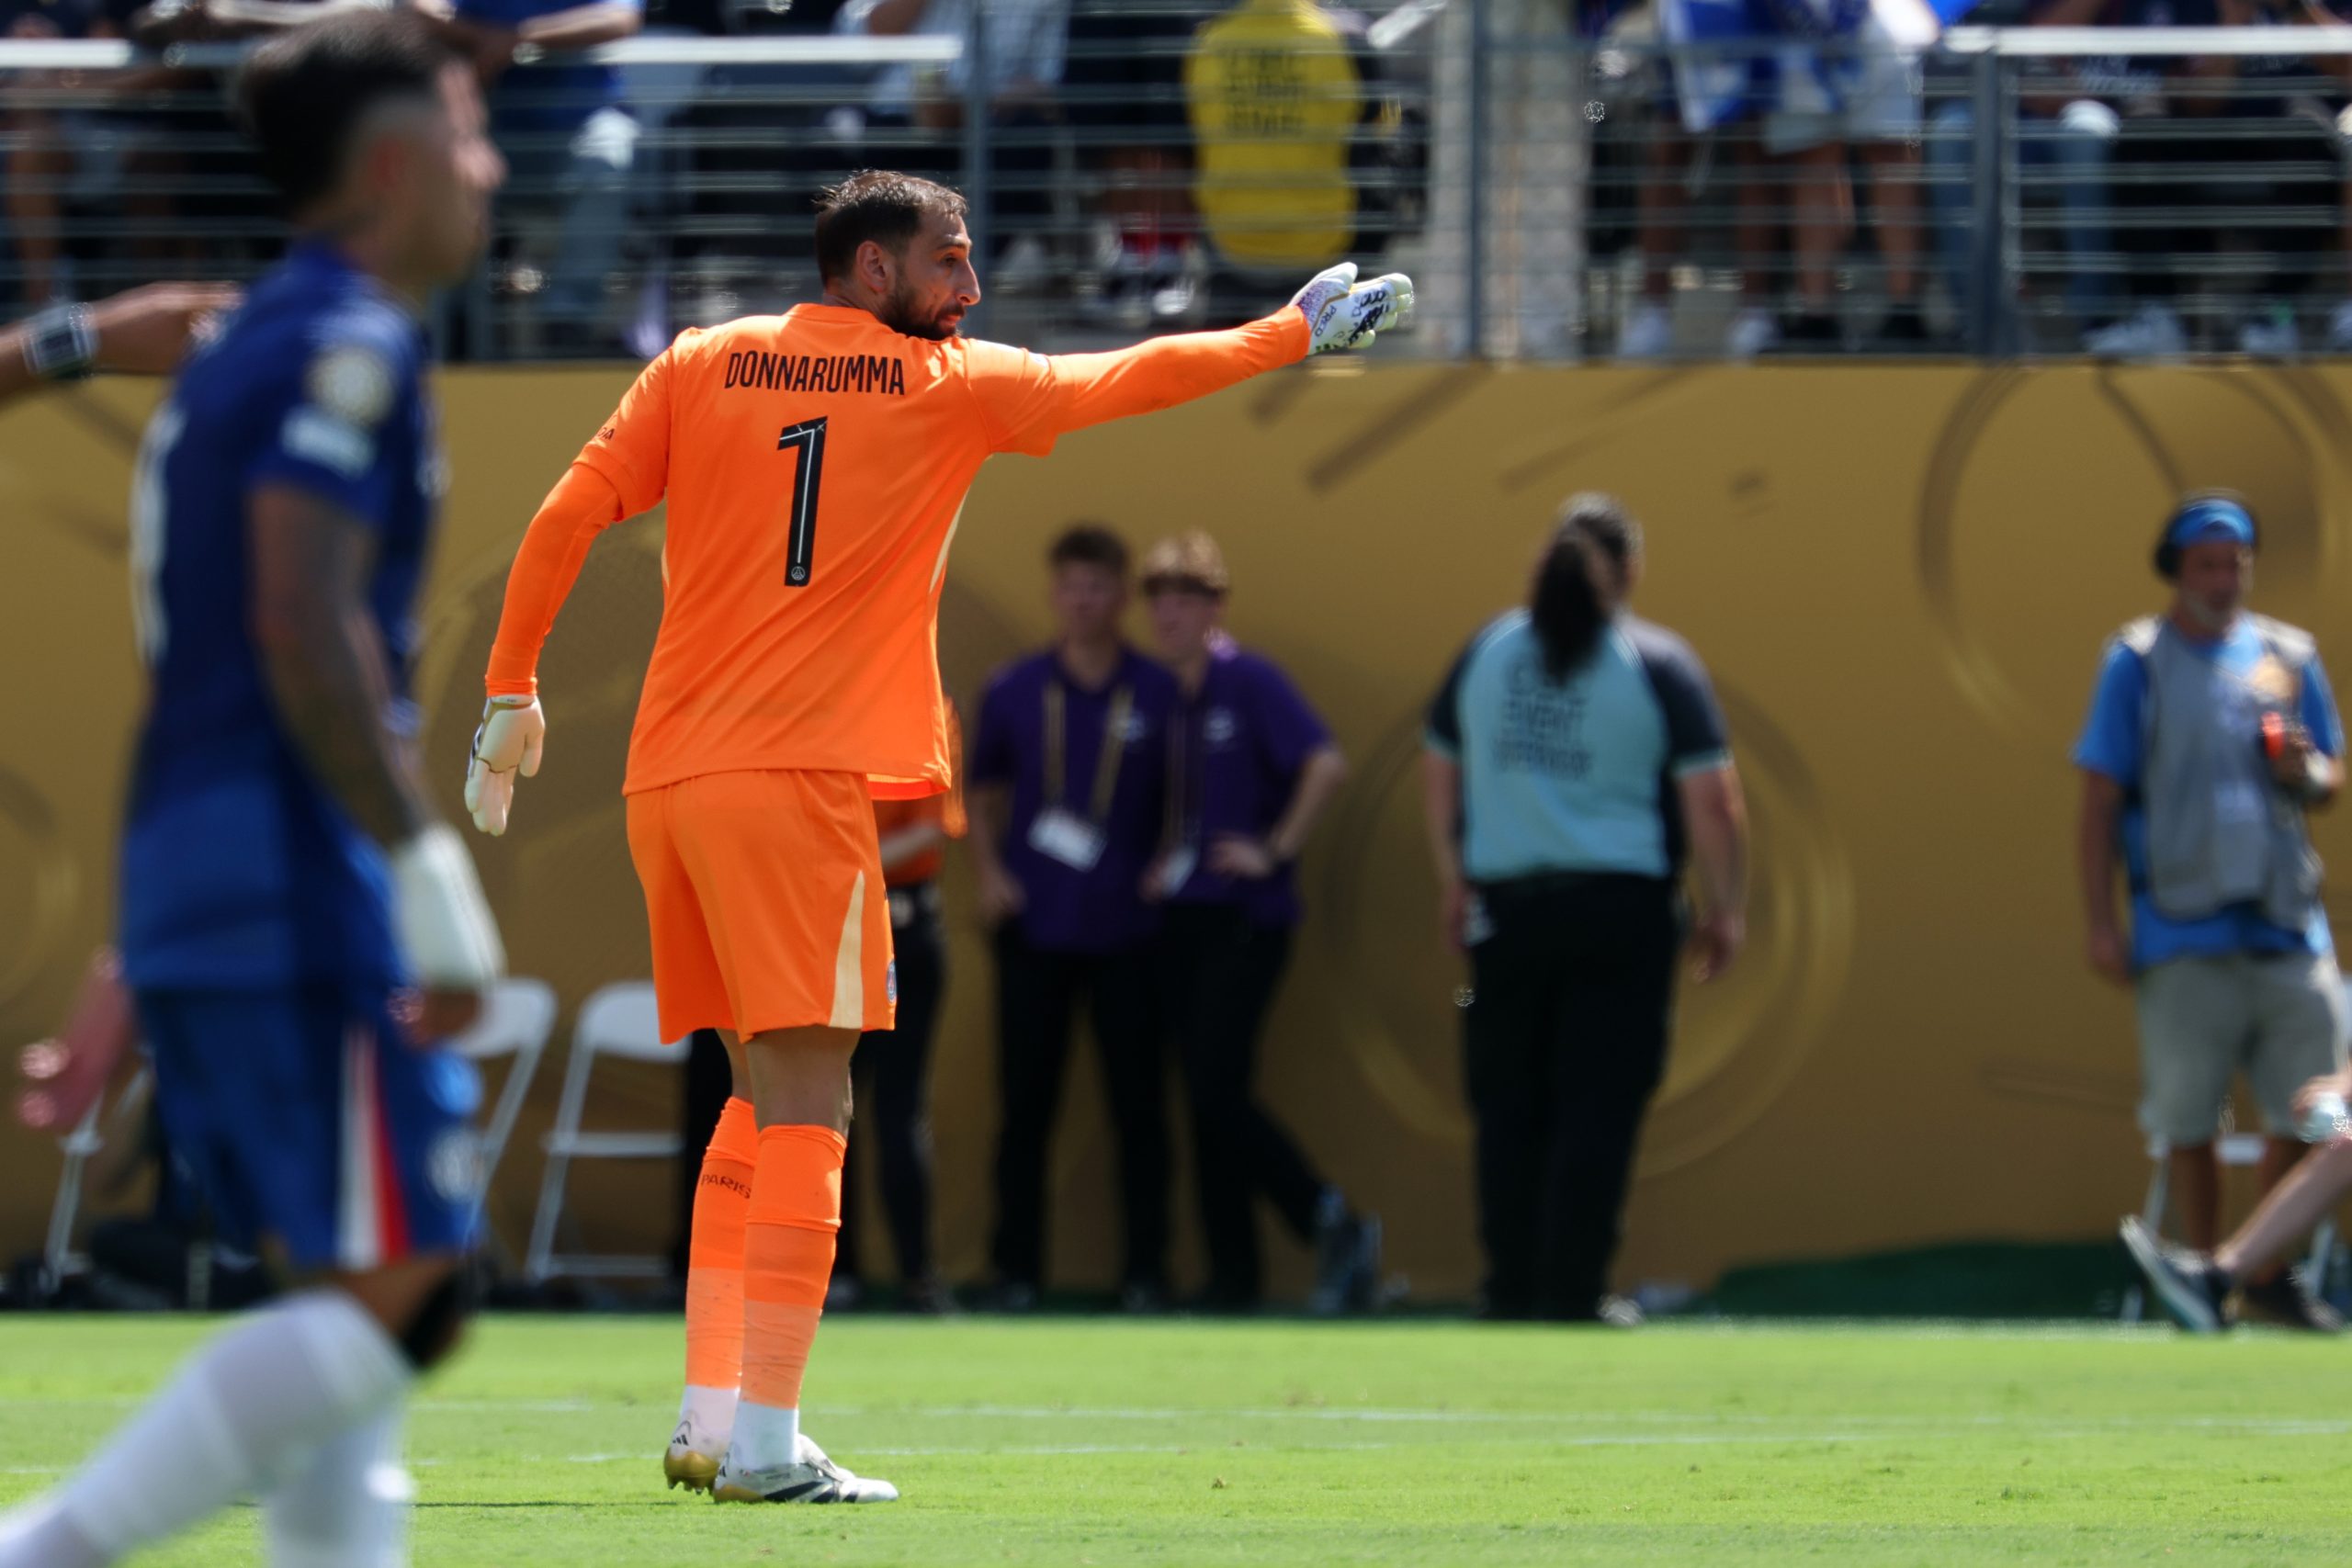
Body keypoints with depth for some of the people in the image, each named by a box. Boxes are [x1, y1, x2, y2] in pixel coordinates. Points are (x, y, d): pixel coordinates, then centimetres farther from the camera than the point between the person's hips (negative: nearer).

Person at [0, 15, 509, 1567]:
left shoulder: (253, 349, 22)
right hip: (297, 897, -10)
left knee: (369, 1300, 10)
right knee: (398, 1294, -11)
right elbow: (307, 635, -20)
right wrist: (431, 871, -22)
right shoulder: (347, 347, -9)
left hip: (195, 894, 10)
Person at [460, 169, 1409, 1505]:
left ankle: (707, 1419, 11)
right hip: (799, 774, -6)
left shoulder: (701, 367, 13)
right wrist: (1296, 336, 27)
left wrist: (513, 688, 12)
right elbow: (1130, 380, 14)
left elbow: (568, 514, 6)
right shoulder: (950, 386, 4)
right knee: (805, 1104, -7)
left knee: (766, 1095, 16)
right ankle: (765, 1441, -15)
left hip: (666, 777, 6)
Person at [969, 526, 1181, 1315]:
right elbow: (984, 794, 15)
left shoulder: (1159, 695, 2)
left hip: (1128, 928, -1)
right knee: (1026, 1101, 2)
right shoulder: (1014, 691, 6)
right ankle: (1016, 1269, 9)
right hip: (1034, 925, 1)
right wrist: (989, 872, 1)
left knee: (1139, 1103, 0)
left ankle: (1145, 1270, 5)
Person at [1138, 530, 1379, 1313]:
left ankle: (1331, 1222, -5)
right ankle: (1232, 1272, 7)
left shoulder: (1251, 683, -8)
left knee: (1219, 1094, -16)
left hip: (1247, 918, -8)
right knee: (1204, 1100, 5)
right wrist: (1162, 866, 10)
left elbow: (1325, 765, -18)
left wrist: (1277, 851, -17)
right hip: (1183, 917, 8)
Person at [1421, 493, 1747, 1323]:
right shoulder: (1660, 664, -4)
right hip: (1623, 909, -3)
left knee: (1510, 1107, 9)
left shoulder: (1486, 653, 8)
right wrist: (1725, 910, 4)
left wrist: (1455, 881, 27)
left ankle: (1511, 1286, 10)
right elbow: (1712, 801, -6)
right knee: (1599, 1107, -1)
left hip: (1506, 907, 3)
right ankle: (1574, 1290, -4)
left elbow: (1438, 775, 17)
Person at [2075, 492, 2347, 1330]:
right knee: (2188, 1119, -1)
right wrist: (2100, 924, -8)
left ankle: (2271, 1272, 16)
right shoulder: (2138, 661, 3)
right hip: (2184, 933, -3)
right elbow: (2099, 801, 0)